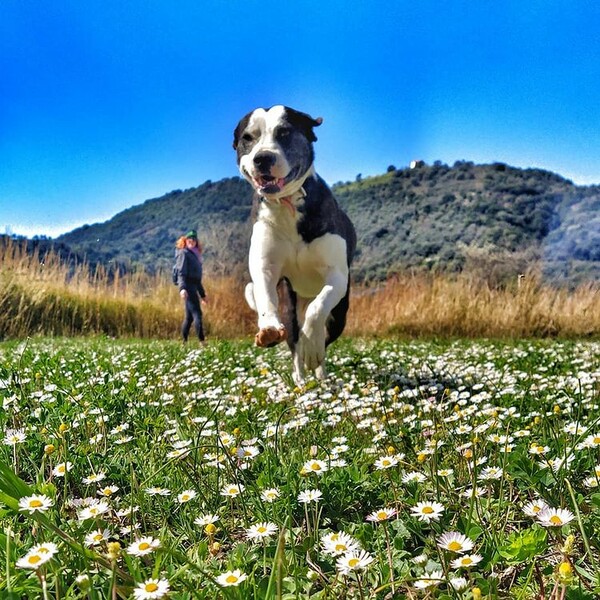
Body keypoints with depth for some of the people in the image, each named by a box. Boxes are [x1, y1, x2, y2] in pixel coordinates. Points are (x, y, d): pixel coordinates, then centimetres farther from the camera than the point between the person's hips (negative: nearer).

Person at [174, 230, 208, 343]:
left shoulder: (195, 255, 23)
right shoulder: (184, 253, -3)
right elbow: (181, 273, -16)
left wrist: (202, 294, 27)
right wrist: (182, 288, -30)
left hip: (194, 287, 9)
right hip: (187, 286, -9)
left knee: (189, 316, 8)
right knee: (197, 313, -16)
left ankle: (184, 341, 10)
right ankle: (201, 340, -21)